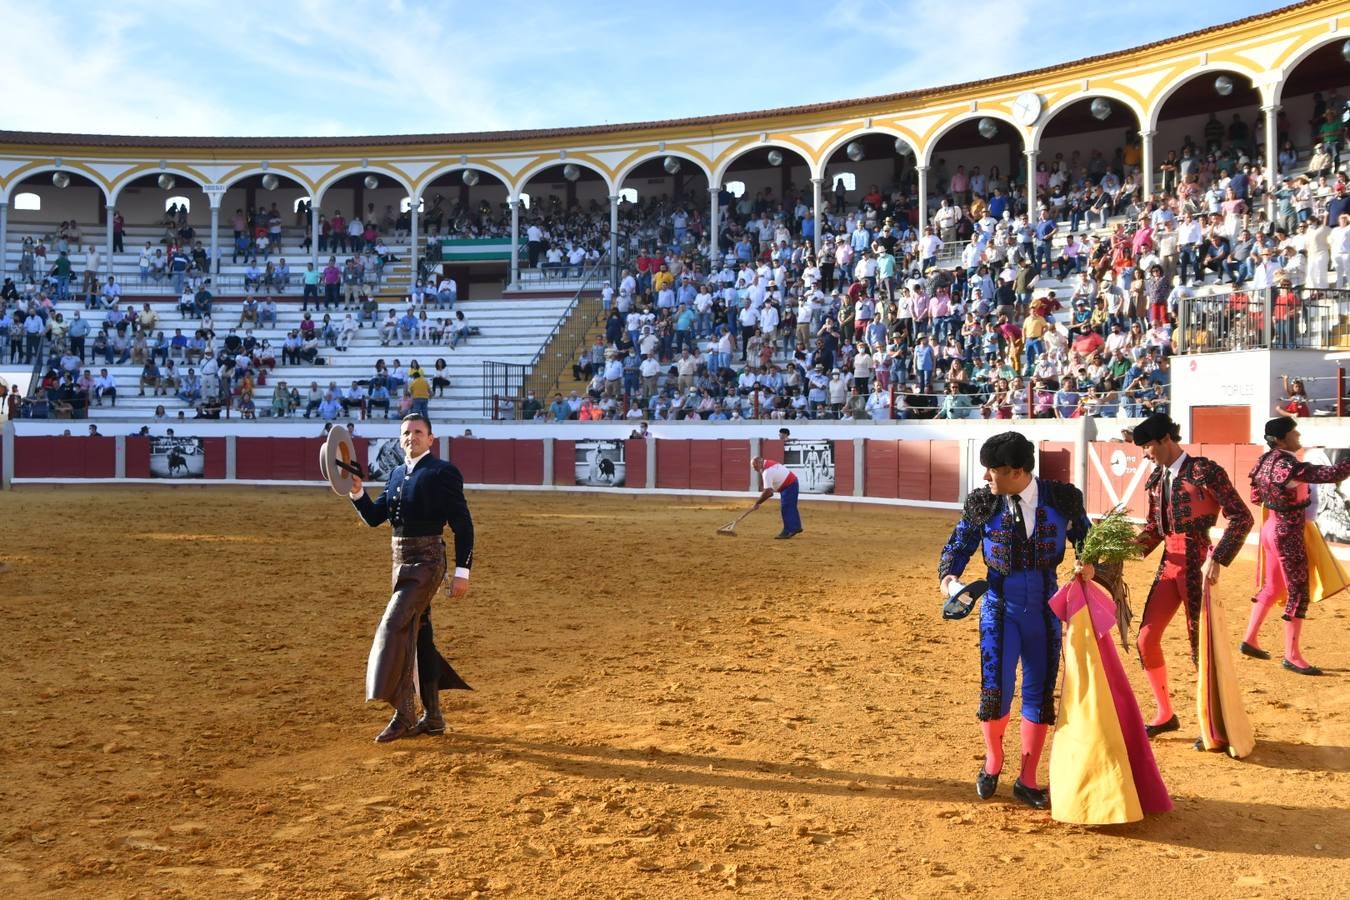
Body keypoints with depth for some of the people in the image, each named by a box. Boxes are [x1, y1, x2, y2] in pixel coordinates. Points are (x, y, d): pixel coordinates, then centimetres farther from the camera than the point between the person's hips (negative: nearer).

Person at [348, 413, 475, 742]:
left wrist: (462, 571, -14)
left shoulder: (443, 472, -9)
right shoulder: (396, 473, 14)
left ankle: (403, 715, -8)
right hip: (401, 559, 8)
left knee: (395, 626, -15)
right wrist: (357, 492, -5)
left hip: (426, 560, -8)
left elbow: (463, 525, -10)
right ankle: (432, 717, 22)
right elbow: (374, 517, 14)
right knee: (418, 634, 12)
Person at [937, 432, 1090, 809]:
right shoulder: (982, 502, -7)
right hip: (1000, 610, -1)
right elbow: (958, 545, 2)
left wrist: (1089, 564, -13)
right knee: (996, 690, -9)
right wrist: (948, 577, -16)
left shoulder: (1062, 498, -6)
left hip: (1044, 611, 1)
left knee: (1039, 694, 8)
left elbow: (1084, 538, 8)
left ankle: (1027, 781, 24)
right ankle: (993, 759, 23)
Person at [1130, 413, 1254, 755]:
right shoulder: (1157, 478, 10)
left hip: (1196, 563, -7)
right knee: (1147, 638, 6)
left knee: (1202, 645, 0)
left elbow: (1241, 517, -14)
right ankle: (1165, 714, 22)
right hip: (1169, 562, 7)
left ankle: (1216, 730, 15)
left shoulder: (1204, 470, -11)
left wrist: (1217, 559, -20)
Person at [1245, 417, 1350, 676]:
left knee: (1273, 587, 19)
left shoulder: (1266, 461, 6)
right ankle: (1292, 655, 6)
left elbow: (1256, 497, 16)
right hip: (1288, 532, -9)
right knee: (1299, 590, 0)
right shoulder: (1287, 465, -23)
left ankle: (1250, 639, 26)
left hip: (1273, 528, 9)